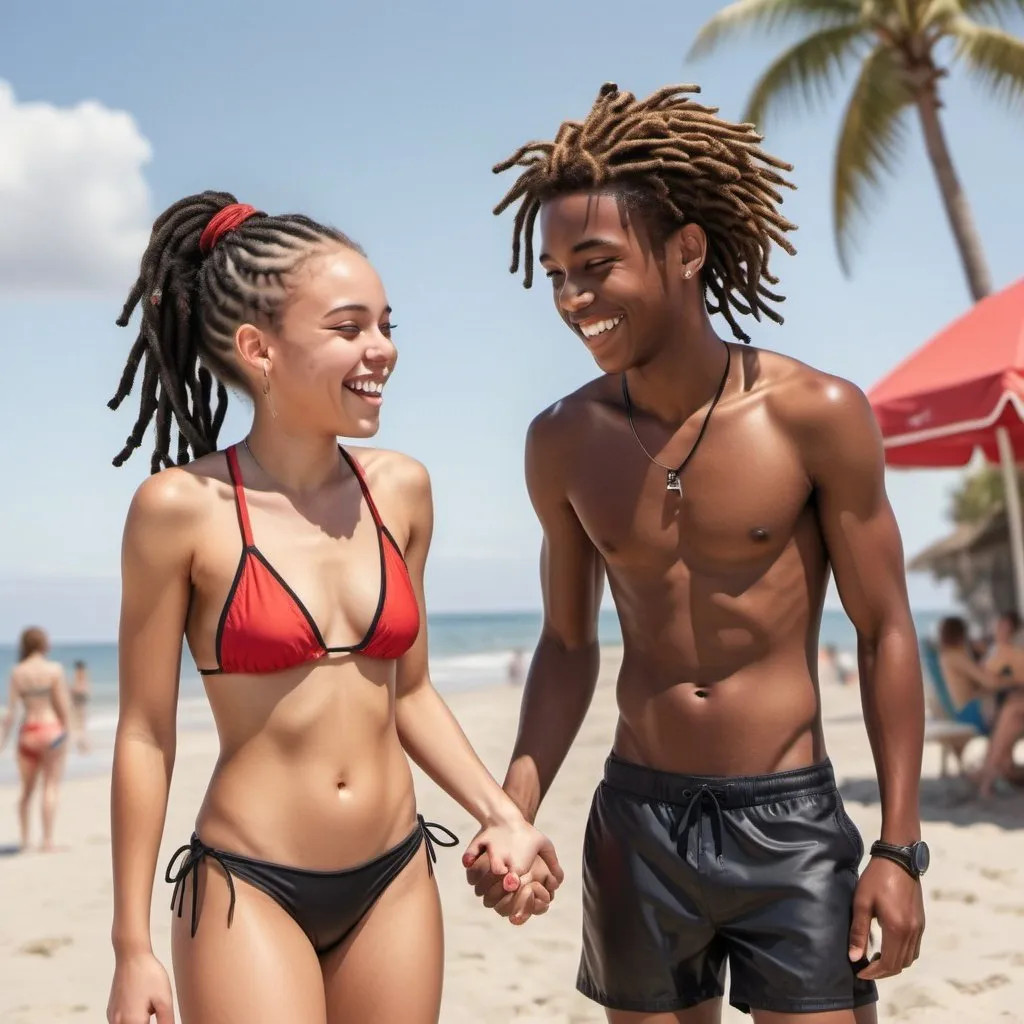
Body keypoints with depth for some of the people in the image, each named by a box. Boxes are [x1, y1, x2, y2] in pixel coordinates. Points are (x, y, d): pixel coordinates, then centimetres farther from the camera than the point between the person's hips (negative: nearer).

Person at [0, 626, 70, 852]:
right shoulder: (54, 669, -7)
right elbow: (63, 706, -7)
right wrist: (67, 732, 4)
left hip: (27, 732, 3)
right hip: (51, 728, -3)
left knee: (26, 790, 15)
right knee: (50, 787, 2)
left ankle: (24, 839, 17)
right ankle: (47, 840, -2)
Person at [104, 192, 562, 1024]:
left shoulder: (401, 489, 0)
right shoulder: (182, 507, -13)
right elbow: (145, 737, -7)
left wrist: (500, 813, 2)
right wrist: (133, 945, -4)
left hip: (395, 882, 5)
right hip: (247, 890, -4)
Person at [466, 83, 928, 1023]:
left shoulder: (818, 415, -11)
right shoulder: (563, 444, -2)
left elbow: (885, 633, -4)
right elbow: (568, 643, 8)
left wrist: (900, 847, -6)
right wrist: (516, 814, -4)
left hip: (790, 823, -2)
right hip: (637, 822, 3)